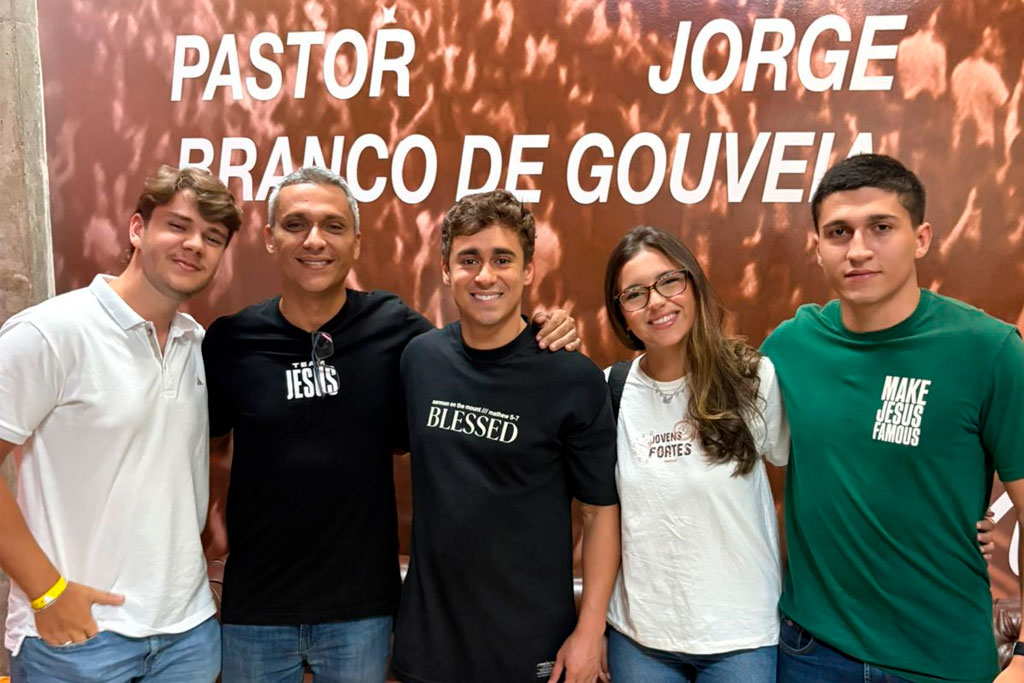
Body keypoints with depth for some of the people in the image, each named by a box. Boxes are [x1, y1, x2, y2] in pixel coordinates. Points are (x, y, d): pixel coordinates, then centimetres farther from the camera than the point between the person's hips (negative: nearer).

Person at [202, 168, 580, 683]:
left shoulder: (395, 328, -7)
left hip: (362, 607, 0)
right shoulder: (231, 340, -5)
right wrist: (276, 467, -7)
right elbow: (211, 441, 10)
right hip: (255, 608, 1)